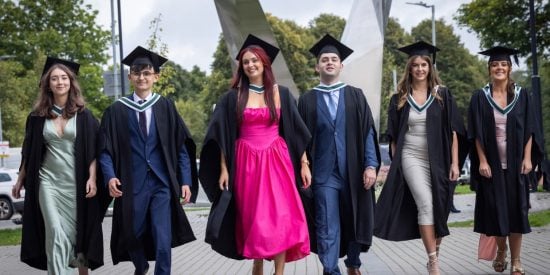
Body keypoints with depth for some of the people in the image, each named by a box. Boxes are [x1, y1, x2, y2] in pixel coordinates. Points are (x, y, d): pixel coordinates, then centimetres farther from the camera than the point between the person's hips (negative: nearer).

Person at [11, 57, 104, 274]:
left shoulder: (83, 115, 1)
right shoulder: (38, 116, 6)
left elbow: (93, 150, -1)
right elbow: (28, 153, 13)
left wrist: (92, 178, -11)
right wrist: (20, 179, 14)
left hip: (76, 182, -1)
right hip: (48, 181, 1)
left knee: (77, 231, 6)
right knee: (56, 233, -10)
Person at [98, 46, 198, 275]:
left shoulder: (165, 107, 3)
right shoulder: (117, 110, 2)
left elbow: (182, 146, 3)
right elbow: (105, 149, 1)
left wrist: (185, 181, -3)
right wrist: (110, 176, -15)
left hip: (162, 183, -1)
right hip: (132, 185, 1)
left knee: (163, 240, -8)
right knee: (132, 236, 15)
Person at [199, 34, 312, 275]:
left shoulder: (281, 94, 5)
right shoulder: (232, 97, 3)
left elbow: (296, 132, 5)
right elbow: (222, 137, 3)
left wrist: (304, 164, 1)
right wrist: (223, 168, -3)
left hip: (277, 161, 0)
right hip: (246, 163, 0)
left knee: (281, 217, -8)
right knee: (254, 219, 5)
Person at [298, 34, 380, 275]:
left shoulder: (355, 96, 6)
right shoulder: (307, 100, 6)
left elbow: (368, 132, 1)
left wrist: (370, 165, -9)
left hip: (353, 172, 1)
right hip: (324, 173, -1)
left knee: (355, 221, 12)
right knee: (327, 227, -4)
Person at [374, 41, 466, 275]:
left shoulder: (442, 94, 3)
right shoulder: (400, 98, 5)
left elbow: (452, 130, 1)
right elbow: (393, 135, 9)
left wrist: (454, 162, -6)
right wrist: (395, 163, 3)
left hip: (437, 159, 1)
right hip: (411, 157, -1)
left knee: (438, 208, 4)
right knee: (425, 205, -16)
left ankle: (435, 252, 19)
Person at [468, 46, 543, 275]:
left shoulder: (521, 95, 3)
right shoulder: (480, 97, 1)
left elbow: (528, 129, 2)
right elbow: (477, 133, -3)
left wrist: (527, 158, -7)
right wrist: (482, 160, -10)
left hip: (515, 163, 0)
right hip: (491, 163, 0)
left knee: (516, 209, 0)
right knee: (496, 210, 4)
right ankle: (501, 250, 28)